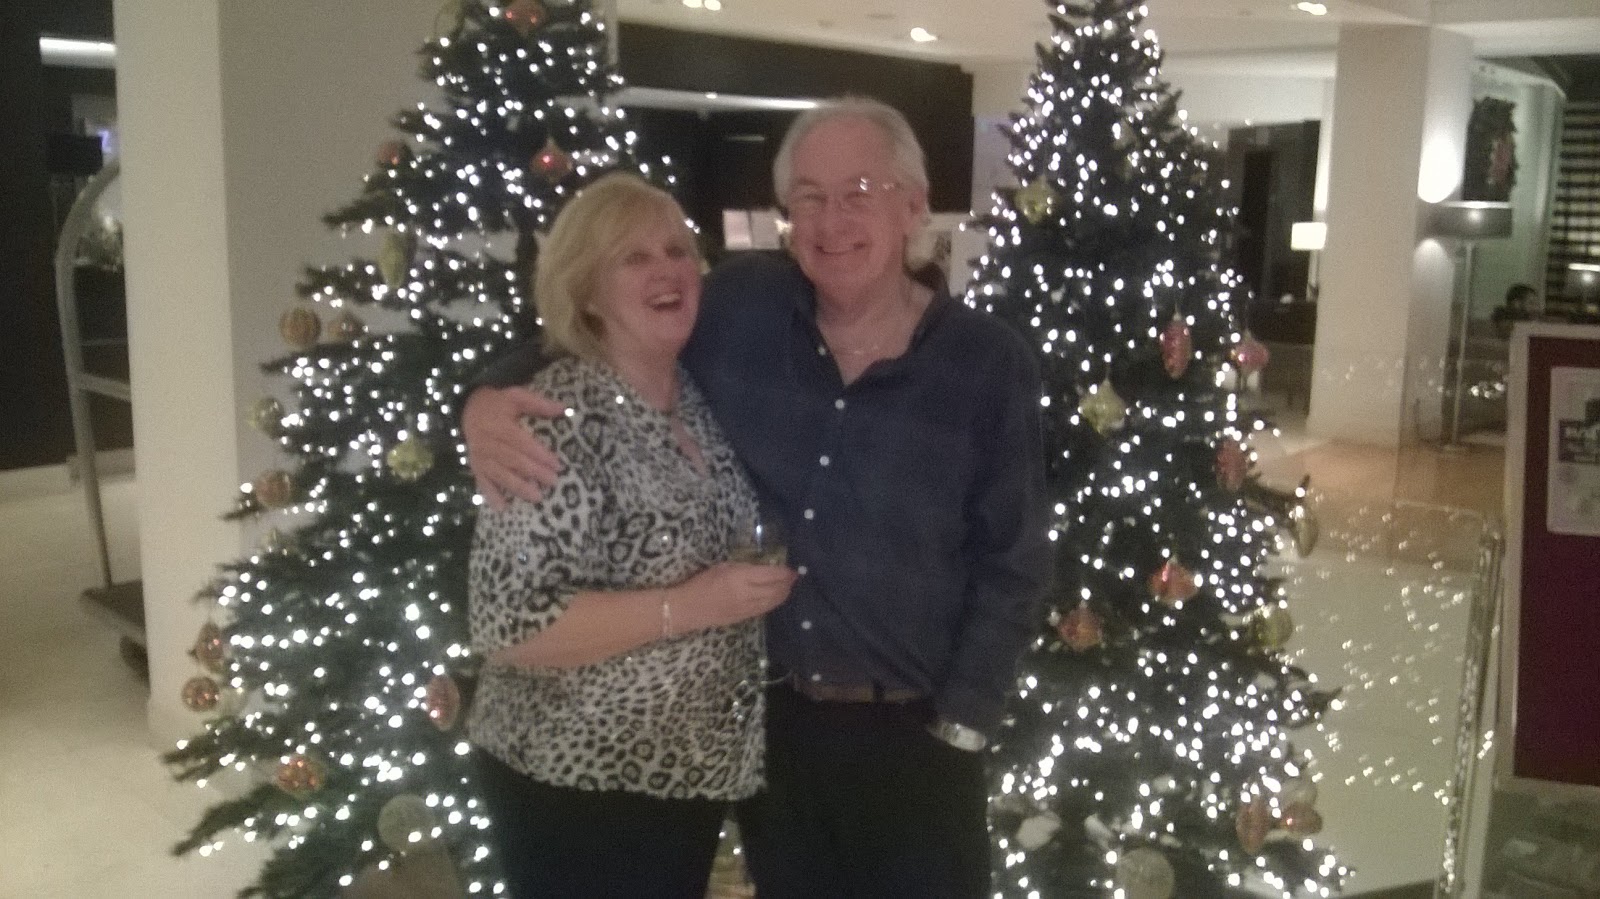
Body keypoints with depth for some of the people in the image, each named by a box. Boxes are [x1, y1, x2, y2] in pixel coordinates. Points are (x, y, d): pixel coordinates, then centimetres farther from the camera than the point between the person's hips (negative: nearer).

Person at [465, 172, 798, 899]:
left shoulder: (702, 400, 3)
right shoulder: (561, 416, -20)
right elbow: (505, 622, -25)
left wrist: (762, 580, 2)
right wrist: (690, 606, -26)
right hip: (578, 784, -7)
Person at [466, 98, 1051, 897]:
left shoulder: (989, 366, -9)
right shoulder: (737, 309, -7)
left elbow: (1011, 566, -3)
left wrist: (962, 723, -6)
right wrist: (488, 399, -14)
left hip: (909, 733, -2)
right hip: (763, 719, 2)